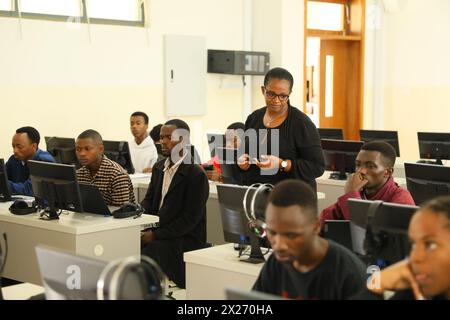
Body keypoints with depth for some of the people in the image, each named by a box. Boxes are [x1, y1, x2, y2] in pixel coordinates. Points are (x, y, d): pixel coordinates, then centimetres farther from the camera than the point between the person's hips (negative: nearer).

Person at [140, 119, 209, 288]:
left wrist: (157, 235, -19)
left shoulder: (196, 174, -13)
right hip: (157, 231, 7)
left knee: (146, 253, -28)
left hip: (185, 239, -7)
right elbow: (149, 199, 17)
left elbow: (191, 217, -16)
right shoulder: (158, 167, 12)